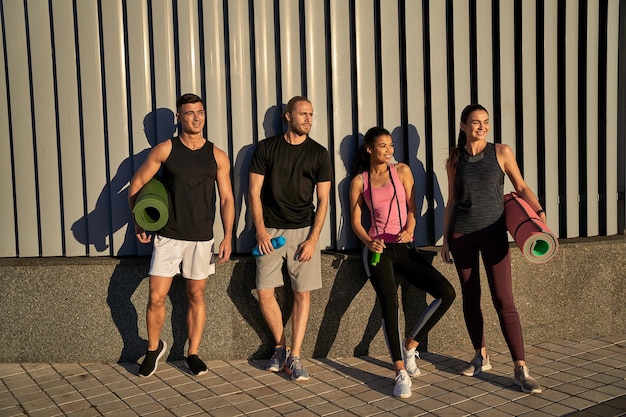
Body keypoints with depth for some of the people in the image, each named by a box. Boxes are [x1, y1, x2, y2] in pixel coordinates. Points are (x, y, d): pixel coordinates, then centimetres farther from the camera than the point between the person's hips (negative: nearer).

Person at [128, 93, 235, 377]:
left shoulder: (217, 156, 3)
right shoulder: (165, 150, 0)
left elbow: (226, 199, 4)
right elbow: (137, 183, 5)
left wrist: (227, 237, -5)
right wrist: (138, 221, -5)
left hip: (202, 239, 1)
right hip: (168, 236, -1)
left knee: (196, 295, 9)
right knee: (156, 298, -1)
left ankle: (193, 354, 23)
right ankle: (154, 348, 24)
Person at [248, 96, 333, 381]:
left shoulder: (318, 153, 4)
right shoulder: (266, 148, 4)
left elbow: (323, 200, 2)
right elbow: (254, 191, 4)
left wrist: (313, 238, -7)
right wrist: (260, 230, -6)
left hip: (304, 231, 0)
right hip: (270, 230, 0)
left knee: (303, 294, -2)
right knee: (265, 293, -3)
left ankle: (294, 358, 8)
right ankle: (281, 347, 18)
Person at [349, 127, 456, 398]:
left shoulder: (402, 171, 10)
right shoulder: (359, 181, 7)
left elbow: (411, 208, 7)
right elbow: (356, 221, 5)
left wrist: (409, 230, -14)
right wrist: (369, 242, -15)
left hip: (405, 248, 3)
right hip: (378, 249, -2)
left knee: (447, 293, -12)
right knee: (389, 304, -22)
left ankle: (410, 345, 4)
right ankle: (401, 373, -16)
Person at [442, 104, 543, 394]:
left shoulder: (501, 152, 0)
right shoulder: (455, 160, 6)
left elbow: (521, 188, 4)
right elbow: (452, 201, 10)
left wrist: (540, 212, -10)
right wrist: (446, 239, 9)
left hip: (493, 233, -2)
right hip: (462, 234, 3)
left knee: (503, 300, -7)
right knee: (470, 297, 8)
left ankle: (520, 369, -3)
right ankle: (481, 356, 23)